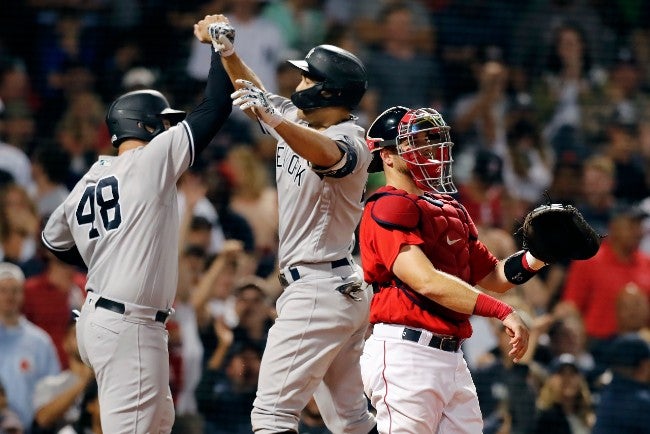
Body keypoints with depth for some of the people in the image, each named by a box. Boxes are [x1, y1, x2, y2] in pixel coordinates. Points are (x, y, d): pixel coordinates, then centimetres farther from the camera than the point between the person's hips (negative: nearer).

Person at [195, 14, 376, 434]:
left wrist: (274, 119, -56)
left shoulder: (351, 140, -16)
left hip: (318, 290, -10)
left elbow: (326, 154, -40)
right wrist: (228, 51, 5)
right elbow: (255, 93, 23)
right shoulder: (295, 120, 11)